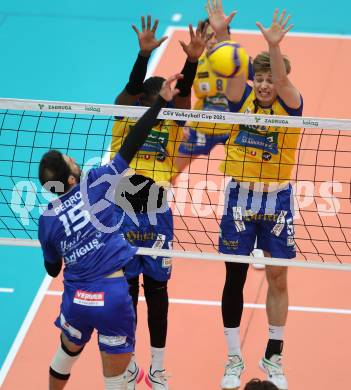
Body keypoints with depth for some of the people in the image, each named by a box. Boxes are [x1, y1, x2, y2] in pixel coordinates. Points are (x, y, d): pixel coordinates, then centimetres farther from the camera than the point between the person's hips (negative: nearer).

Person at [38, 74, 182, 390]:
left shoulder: (47, 219, 1)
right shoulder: (95, 185, -8)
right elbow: (131, 146, -11)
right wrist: (161, 102, -9)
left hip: (76, 299, 4)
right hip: (113, 297, -3)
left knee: (67, 352, 32)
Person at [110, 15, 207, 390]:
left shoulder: (172, 124, 0)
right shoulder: (125, 119, -3)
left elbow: (184, 93, -17)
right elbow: (132, 87, -21)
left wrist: (192, 59, -35)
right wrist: (144, 52, -38)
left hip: (157, 220, 1)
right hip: (122, 215, -1)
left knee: (156, 292, 9)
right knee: (126, 291, 9)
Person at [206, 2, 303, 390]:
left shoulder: (289, 106, -8)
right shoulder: (243, 100, -3)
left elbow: (282, 82, -29)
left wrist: (274, 46, -48)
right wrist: (221, 33, -39)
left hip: (276, 200, -1)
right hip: (239, 197, 1)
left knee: (278, 278, 6)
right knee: (235, 277, 4)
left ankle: (273, 356, 22)